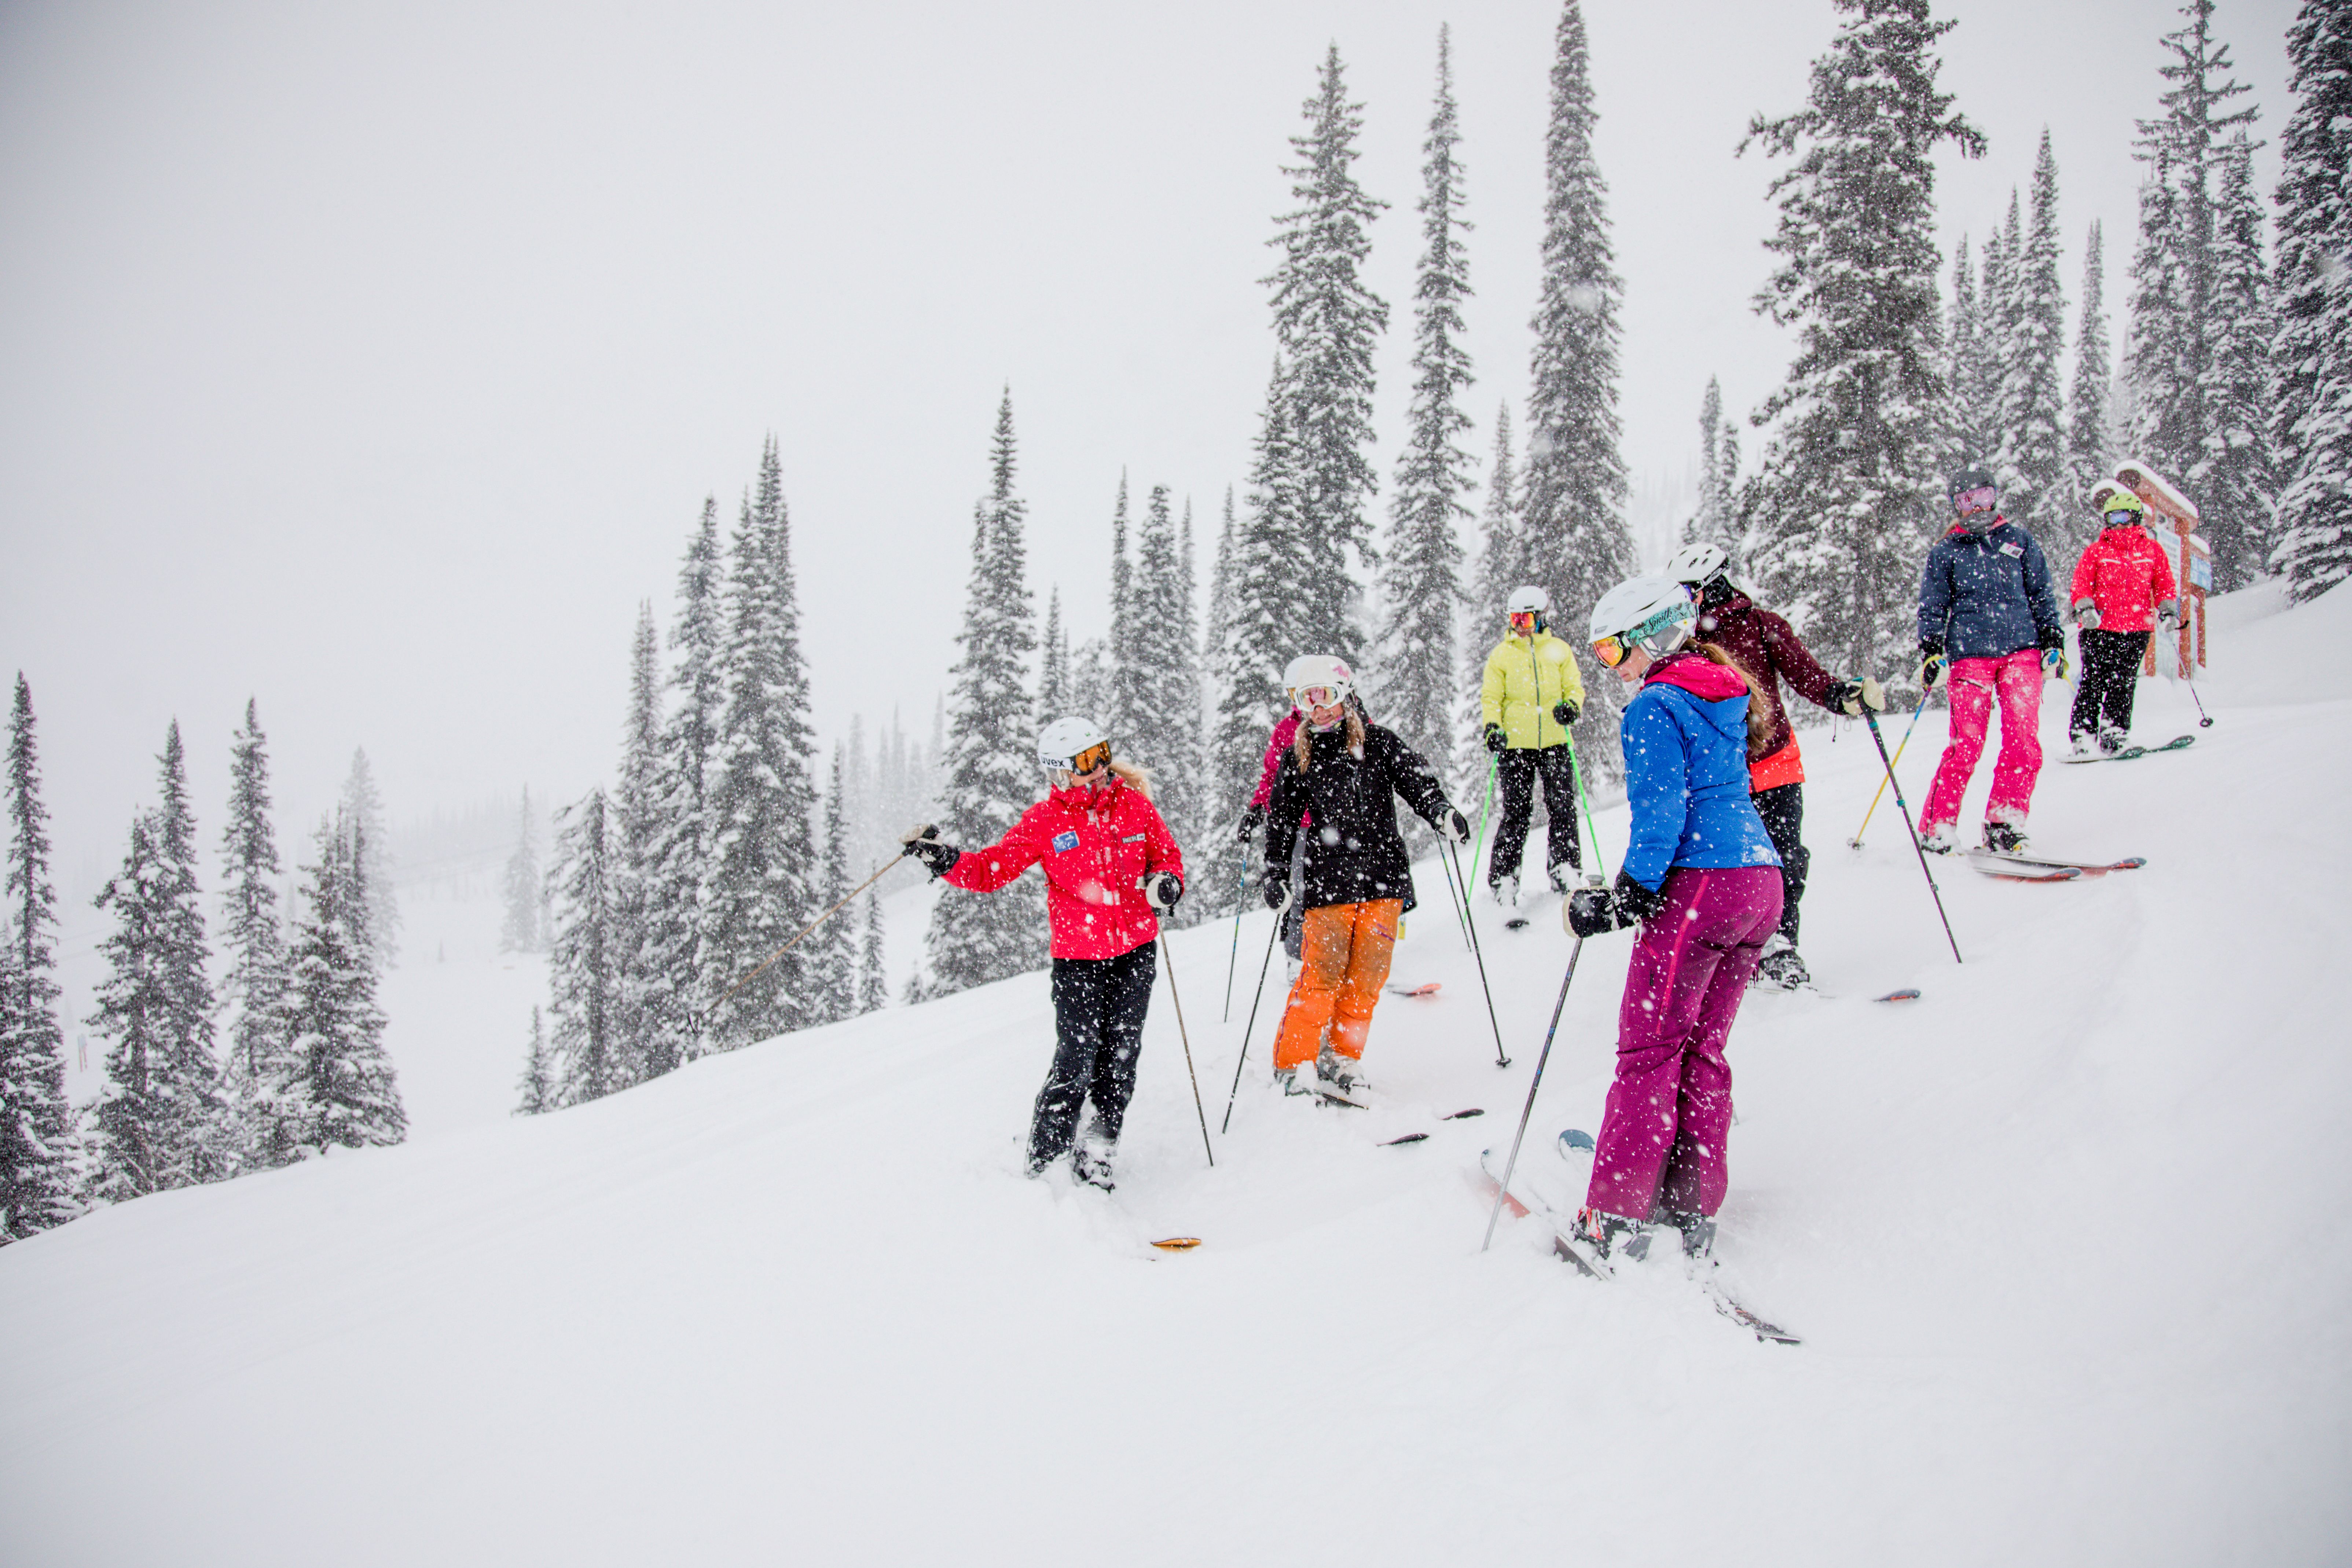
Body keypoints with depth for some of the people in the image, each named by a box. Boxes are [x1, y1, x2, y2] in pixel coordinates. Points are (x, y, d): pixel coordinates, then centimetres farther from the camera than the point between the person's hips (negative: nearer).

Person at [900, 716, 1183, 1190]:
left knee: (1119, 1056, 4)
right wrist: (946, 860, -23)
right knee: (1076, 1063, -8)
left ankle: (1095, 1159, 16)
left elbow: (1167, 854, 13)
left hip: (1135, 950, 3)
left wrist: (1167, 882, -10)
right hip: (1077, 957, -2)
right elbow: (993, 868, -6)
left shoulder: (1134, 804, 1)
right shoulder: (1043, 822, -5)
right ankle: (1043, 1161, 7)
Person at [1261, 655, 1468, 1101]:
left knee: (1367, 977, 1)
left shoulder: (1378, 743, 8)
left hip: (1383, 879, 1)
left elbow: (1416, 781, 2)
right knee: (1321, 976, -7)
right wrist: (1275, 874, 5)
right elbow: (1282, 820, 14)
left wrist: (1441, 813, -18)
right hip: (1328, 882, -1)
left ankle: (1342, 1060, 13)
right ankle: (1296, 1067, 0)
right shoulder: (1297, 759, 10)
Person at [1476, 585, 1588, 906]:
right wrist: (1492, 726, -13)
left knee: (1563, 807, -1)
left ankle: (1565, 873, 10)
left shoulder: (1560, 651, 8)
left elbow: (1575, 687, 10)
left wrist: (1571, 706, -13)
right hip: (1515, 745, -1)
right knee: (1516, 812, -3)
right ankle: (1503, 881, 1)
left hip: (1555, 743, 1)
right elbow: (1490, 698, 4)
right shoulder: (1501, 655, 6)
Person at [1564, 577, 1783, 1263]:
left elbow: (1661, 813, -16)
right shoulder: (1726, 696, 19)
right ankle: (1692, 1211, 11)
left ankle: (1617, 1218, -5)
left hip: (1699, 884, -9)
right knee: (1703, 1052, 11)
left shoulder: (1654, 709, -7)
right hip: (1761, 880, 9)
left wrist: (1627, 897, -16)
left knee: (1649, 1050, -5)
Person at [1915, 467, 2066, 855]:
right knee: (1966, 744, -9)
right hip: (1969, 654, -2)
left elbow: (2041, 596, 17)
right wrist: (1931, 653, -5)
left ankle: (2004, 825, -5)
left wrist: (2053, 641, 9)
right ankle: (1936, 829, -1)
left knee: (2024, 741, -11)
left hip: (2022, 650, 2)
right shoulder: (1945, 552, 11)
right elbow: (1932, 608, 8)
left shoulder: (2020, 541, 15)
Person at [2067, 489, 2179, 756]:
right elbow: (2081, 584, 2)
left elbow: (2164, 584, 13)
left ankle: (2114, 732, 8)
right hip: (2100, 627, -1)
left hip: (2137, 627, 1)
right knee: (2095, 681, -5)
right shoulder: (2097, 551, 8)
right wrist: (2085, 609, -14)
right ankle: (2083, 734, -4)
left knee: (2124, 683, 1)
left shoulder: (2152, 550, 12)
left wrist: (2168, 611, -1)